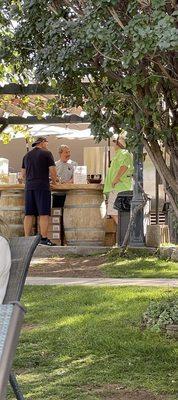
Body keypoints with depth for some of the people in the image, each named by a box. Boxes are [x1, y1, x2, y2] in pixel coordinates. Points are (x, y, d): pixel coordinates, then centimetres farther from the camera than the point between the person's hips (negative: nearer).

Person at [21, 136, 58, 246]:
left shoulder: (27, 155, 17)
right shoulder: (46, 153, 0)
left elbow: (23, 174, 20)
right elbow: (53, 171, -5)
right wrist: (54, 181, 12)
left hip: (29, 187, 5)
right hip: (43, 186, -5)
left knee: (29, 214, 4)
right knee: (44, 214, -6)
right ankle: (44, 239, -11)